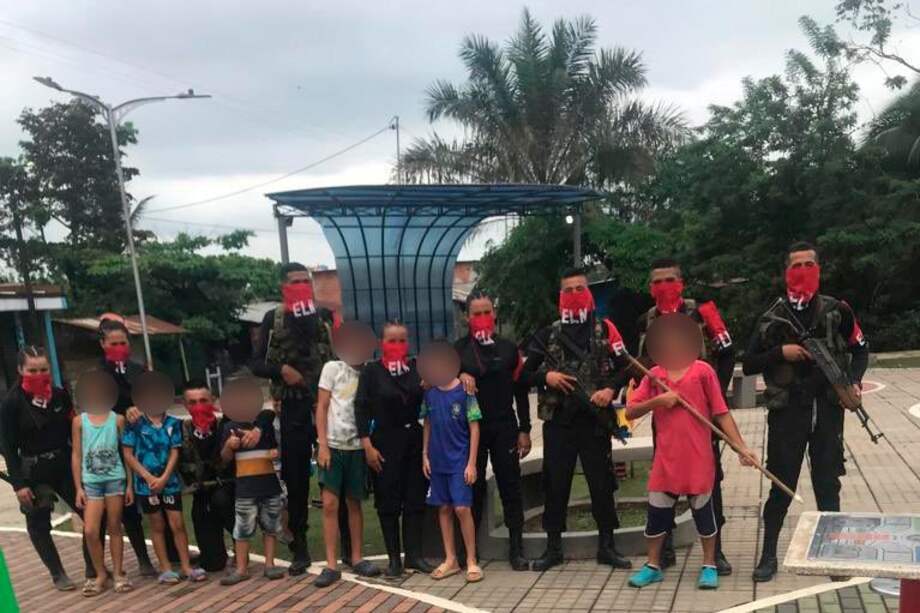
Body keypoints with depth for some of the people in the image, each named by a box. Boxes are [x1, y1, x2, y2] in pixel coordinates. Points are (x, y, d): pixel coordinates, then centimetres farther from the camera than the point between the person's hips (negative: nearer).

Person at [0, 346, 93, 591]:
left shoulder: (60, 395, 0)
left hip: (65, 465, 3)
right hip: (33, 472, -3)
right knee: (39, 525, 7)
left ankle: (94, 569, 18)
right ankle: (58, 575, 23)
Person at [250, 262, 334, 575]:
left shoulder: (324, 315, 7)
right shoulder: (273, 319, 7)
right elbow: (256, 364, 5)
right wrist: (281, 369, -11)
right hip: (292, 407, 1)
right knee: (295, 478, 6)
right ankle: (300, 548, 19)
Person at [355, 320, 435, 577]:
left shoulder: (417, 367, 4)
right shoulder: (371, 370, -4)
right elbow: (361, 407, -6)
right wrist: (367, 445, -13)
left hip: (415, 440, 3)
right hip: (385, 441, -3)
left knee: (416, 500, 7)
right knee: (388, 502, 4)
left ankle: (414, 554, 18)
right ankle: (394, 558, 15)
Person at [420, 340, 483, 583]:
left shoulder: (464, 392, -10)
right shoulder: (429, 393, 2)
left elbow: (474, 428, -9)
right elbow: (427, 425, 11)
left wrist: (472, 463, -12)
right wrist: (425, 455, 6)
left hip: (459, 460, -4)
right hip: (437, 461, 5)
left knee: (462, 508, -6)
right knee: (443, 509, 10)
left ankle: (472, 561, 7)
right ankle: (450, 560, 21)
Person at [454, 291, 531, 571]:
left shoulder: (508, 348, 5)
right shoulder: (458, 349, 2)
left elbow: (521, 391, 6)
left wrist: (524, 430, 3)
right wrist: (459, 376, -20)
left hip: (504, 427, 0)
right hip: (471, 428, 0)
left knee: (510, 487, 2)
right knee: (473, 488, 7)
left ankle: (516, 549, 11)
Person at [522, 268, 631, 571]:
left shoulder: (605, 330, 4)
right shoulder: (547, 335, 9)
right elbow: (525, 374, 11)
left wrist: (611, 390, -15)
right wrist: (546, 377, -8)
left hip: (595, 420, -1)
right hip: (558, 421, 1)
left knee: (602, 482, 5)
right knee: (555, 484, 7)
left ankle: (606, 545, 19)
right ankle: (553, 546, 19)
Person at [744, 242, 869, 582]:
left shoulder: (837, 311, 3)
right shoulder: (773, 317, 1)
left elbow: (860, 349, 14)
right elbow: (748, 365, 3)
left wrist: (854, 381, -3)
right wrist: (781, 353, -13)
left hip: (828, 410, 1)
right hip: (786, 412, -1)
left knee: (828, 484, 9)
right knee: (781, 486, 5)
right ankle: (769, 555, 17)